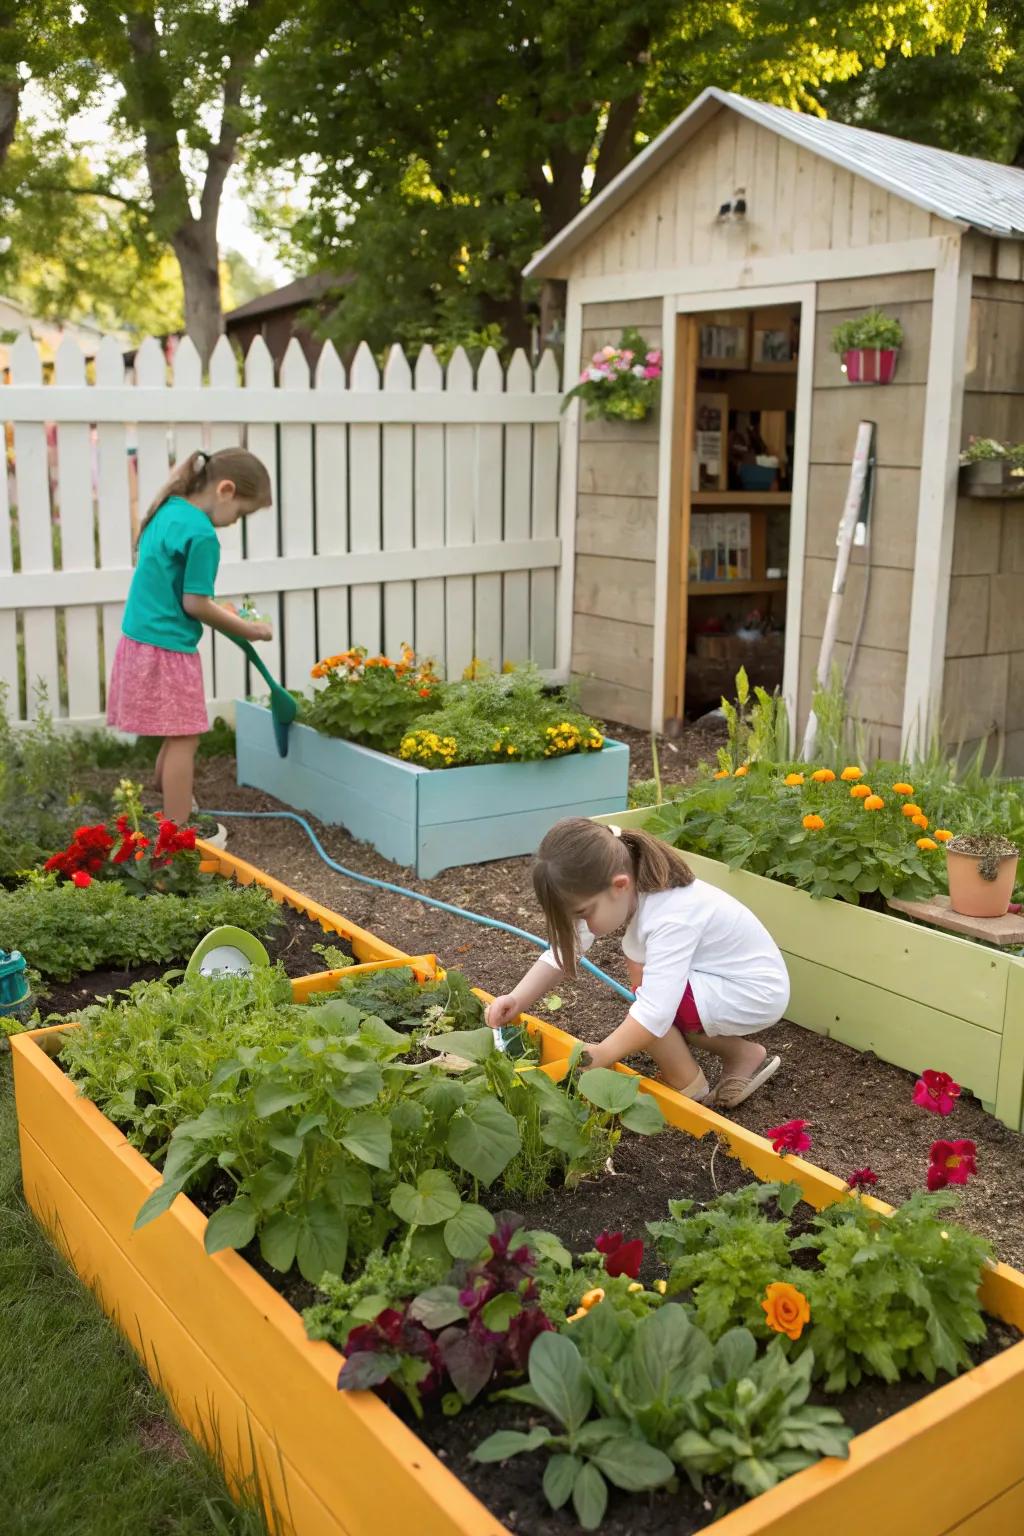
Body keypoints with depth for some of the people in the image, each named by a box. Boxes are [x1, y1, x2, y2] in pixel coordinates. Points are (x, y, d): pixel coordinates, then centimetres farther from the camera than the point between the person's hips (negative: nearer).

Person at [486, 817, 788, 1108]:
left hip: (758, 992, -9)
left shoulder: (670, 919, -34)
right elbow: (564, 948, -7)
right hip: (720, 977, 9)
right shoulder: (625, 894, -10)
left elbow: (654, 1013, -40)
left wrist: (598, 1058, -31)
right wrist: (517, 999, -20)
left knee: (656, 998, -24)